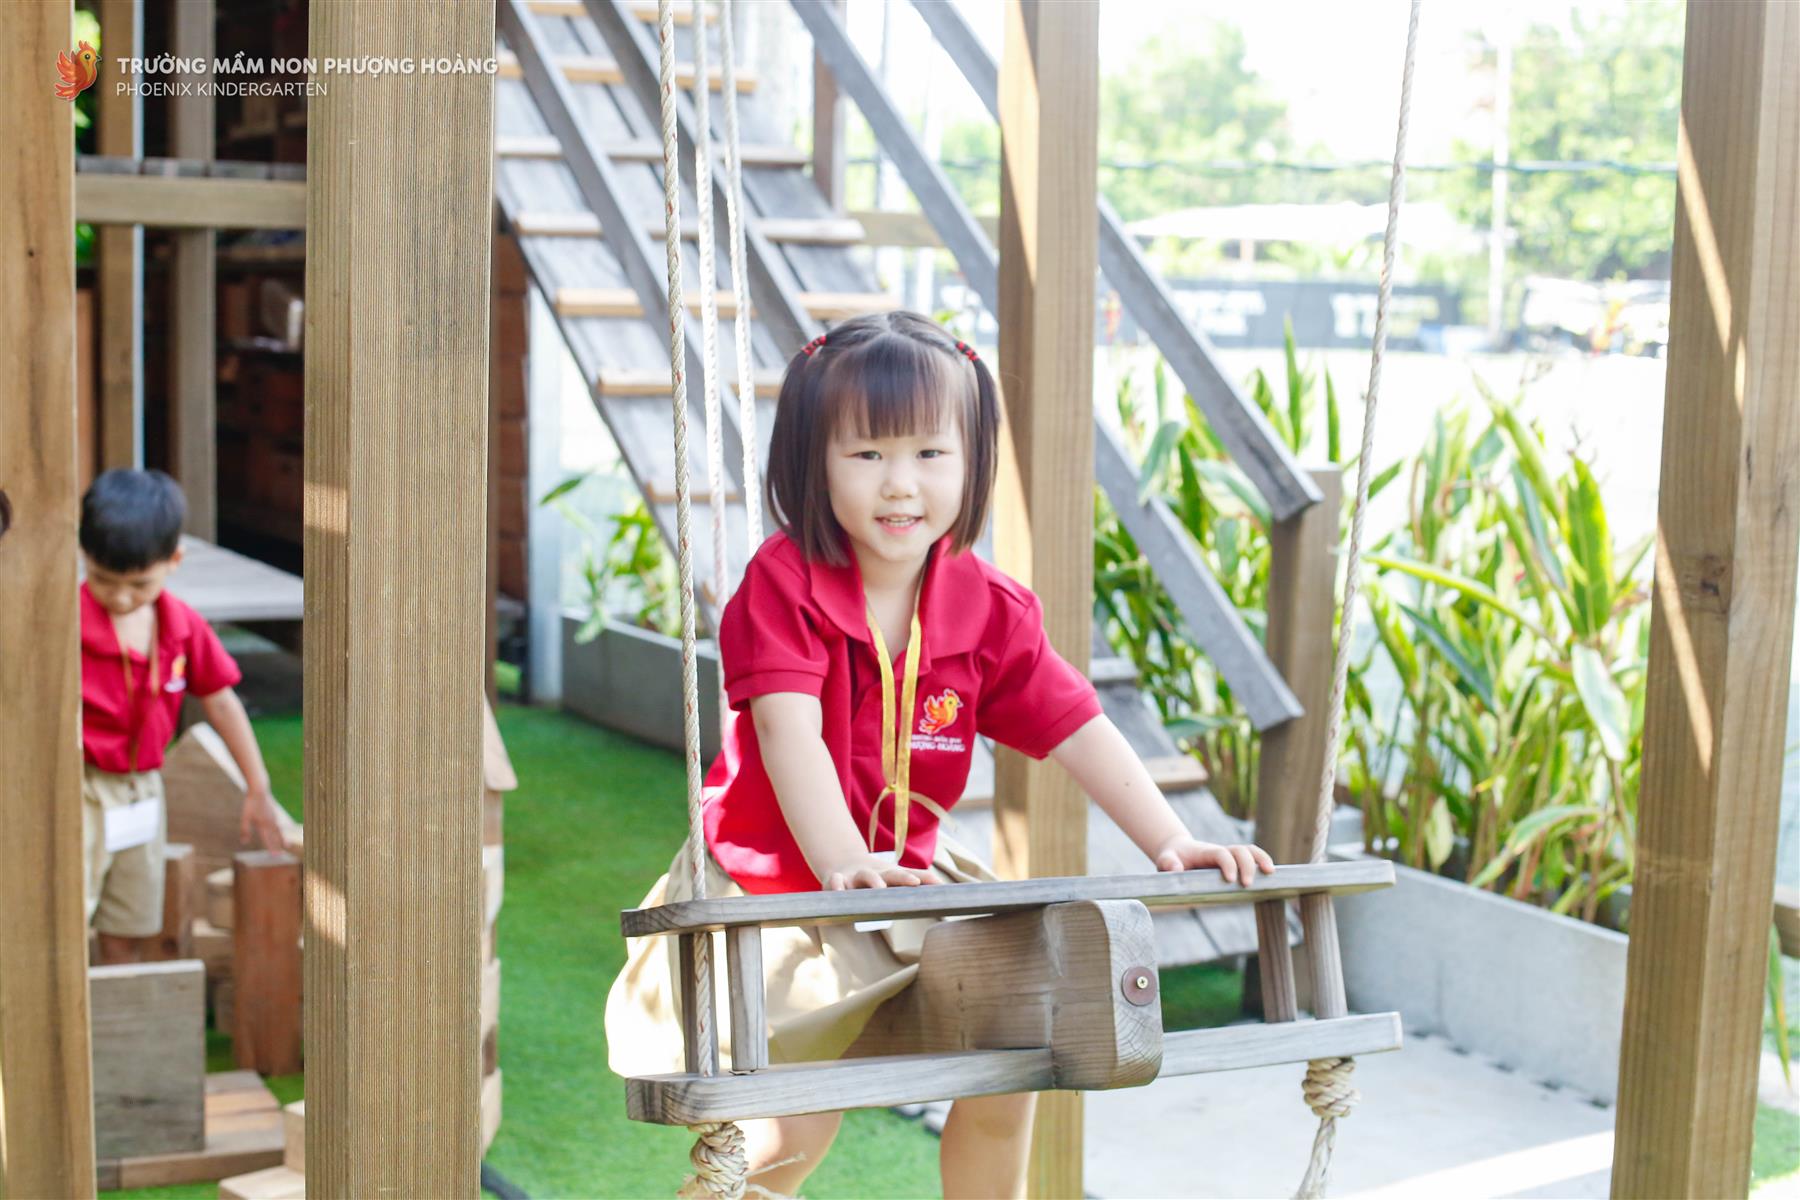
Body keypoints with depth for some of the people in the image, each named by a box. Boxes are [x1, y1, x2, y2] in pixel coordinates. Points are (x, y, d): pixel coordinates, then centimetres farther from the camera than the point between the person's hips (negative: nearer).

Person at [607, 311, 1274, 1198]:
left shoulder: (989, 612, -4)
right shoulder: (782, 584, -18)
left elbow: (1079, 732, -4)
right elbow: (789, 733, -29)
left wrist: (1170, 843, -15)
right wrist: (843, 865, -42)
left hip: (912, 884, 5)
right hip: (770, 890, -5)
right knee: (795, 1127, -12)